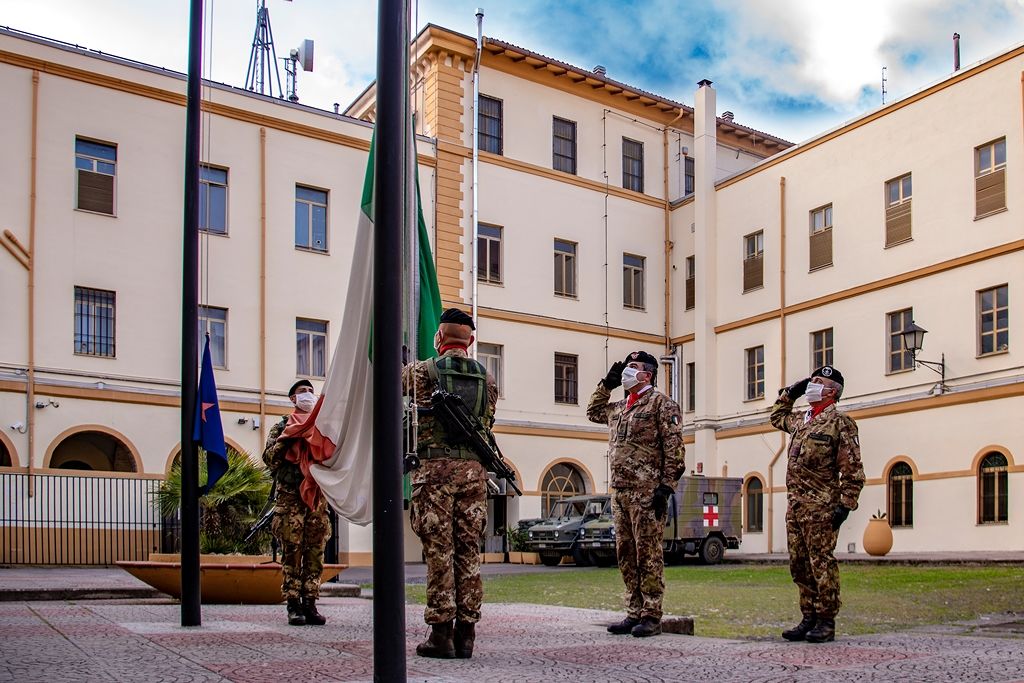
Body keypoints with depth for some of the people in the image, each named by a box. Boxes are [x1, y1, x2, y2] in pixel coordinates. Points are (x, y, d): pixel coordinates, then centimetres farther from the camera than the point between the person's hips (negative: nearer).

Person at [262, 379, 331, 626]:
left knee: (315, 552, 2)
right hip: (290, 496, -3)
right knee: (292, 551, -4)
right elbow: (269, 457, 0)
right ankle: (293, 605, 0)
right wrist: (286, 439, -14)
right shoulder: (283, 426, 9)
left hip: (318, 495, 3)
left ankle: (310, 603, 6)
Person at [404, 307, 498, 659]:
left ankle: (441, 632, 0)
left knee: (439, 551, -1)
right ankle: (466, 632, 10)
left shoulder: (421, 371, -1)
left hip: (435, 468, -3)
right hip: (474, 470, 4)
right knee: (468, 551, 6)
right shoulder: (487, 378, 11)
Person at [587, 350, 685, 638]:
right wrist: (606, 384, 25)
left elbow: (674, 447, -10)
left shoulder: (661, 403, -3)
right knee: (626, 555, 9)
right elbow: (593, 411, 39)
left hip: (646, 492, -8)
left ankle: (651, 616, 0)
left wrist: (666, 485, -17)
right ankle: (634, 613, 15)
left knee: (648, 554, -5)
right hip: (620, 492, 8)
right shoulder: (618, 408, 19)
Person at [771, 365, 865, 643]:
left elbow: (852, 470, -9)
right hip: (794, 506, 8)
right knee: (799, 565, 10)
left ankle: (826, 622, 3)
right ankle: (809, 618, 18)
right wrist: (789, 394, 27)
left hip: (821, 508, -8)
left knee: (821, 564, -4)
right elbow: (777, 416, 41)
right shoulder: (800, 422, 17)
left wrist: (845, 504, -15)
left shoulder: (840, 423, -5)